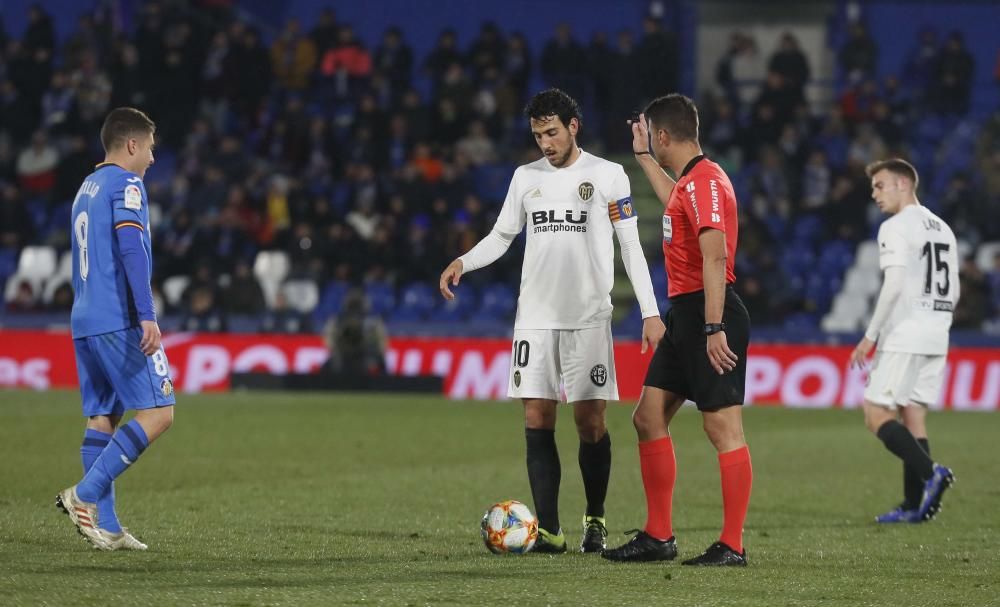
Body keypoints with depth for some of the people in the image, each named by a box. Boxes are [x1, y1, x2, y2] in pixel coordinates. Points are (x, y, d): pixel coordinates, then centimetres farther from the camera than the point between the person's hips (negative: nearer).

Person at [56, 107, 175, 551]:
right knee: (158, 412, -8)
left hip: (84, 322, 9)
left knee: (101, 418, 6)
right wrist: (147, 315, -25)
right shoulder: (125, 185, -6)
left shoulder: (86, 189, 21)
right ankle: (85, 494, -16)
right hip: (119, 321, -9)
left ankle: (105, 526, 2)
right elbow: (131, 248, -19)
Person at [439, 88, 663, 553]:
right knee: (537, 419, -5)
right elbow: (501, 236, 15)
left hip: (589, 318, -3)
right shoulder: (526, 177, 10)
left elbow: (631, 246, 0)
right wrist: (463, 263, -5)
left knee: (590, 420, -3)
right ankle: (548, 529, -4)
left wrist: (650, 311, -6)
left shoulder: (607, 175, 0)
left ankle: (595, 520, 16)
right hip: (535, 317, 3)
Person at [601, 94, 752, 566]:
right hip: (684, 314, 11)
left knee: (723, 426, -7)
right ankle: (658, 536, 15)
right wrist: (643, 158, 47)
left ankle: (732, 546, -6)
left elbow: (715, 256, -23)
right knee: (649, 417, 11)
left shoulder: (705, 182, -15)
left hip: (707, 313, -11)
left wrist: (714, 328, -28)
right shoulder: (691, 181, 15)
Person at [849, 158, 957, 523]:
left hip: (904, 337, -8)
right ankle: (914, 505, 2)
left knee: (876, 414, -6)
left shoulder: (896, 228, -9)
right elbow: (953, 293, 17)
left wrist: (870, 336, -14)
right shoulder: (943, 230, 17)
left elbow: (894, 285, -18)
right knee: (913, 416, 8)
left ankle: (930, 472, -23)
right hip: (936, 337, 8)